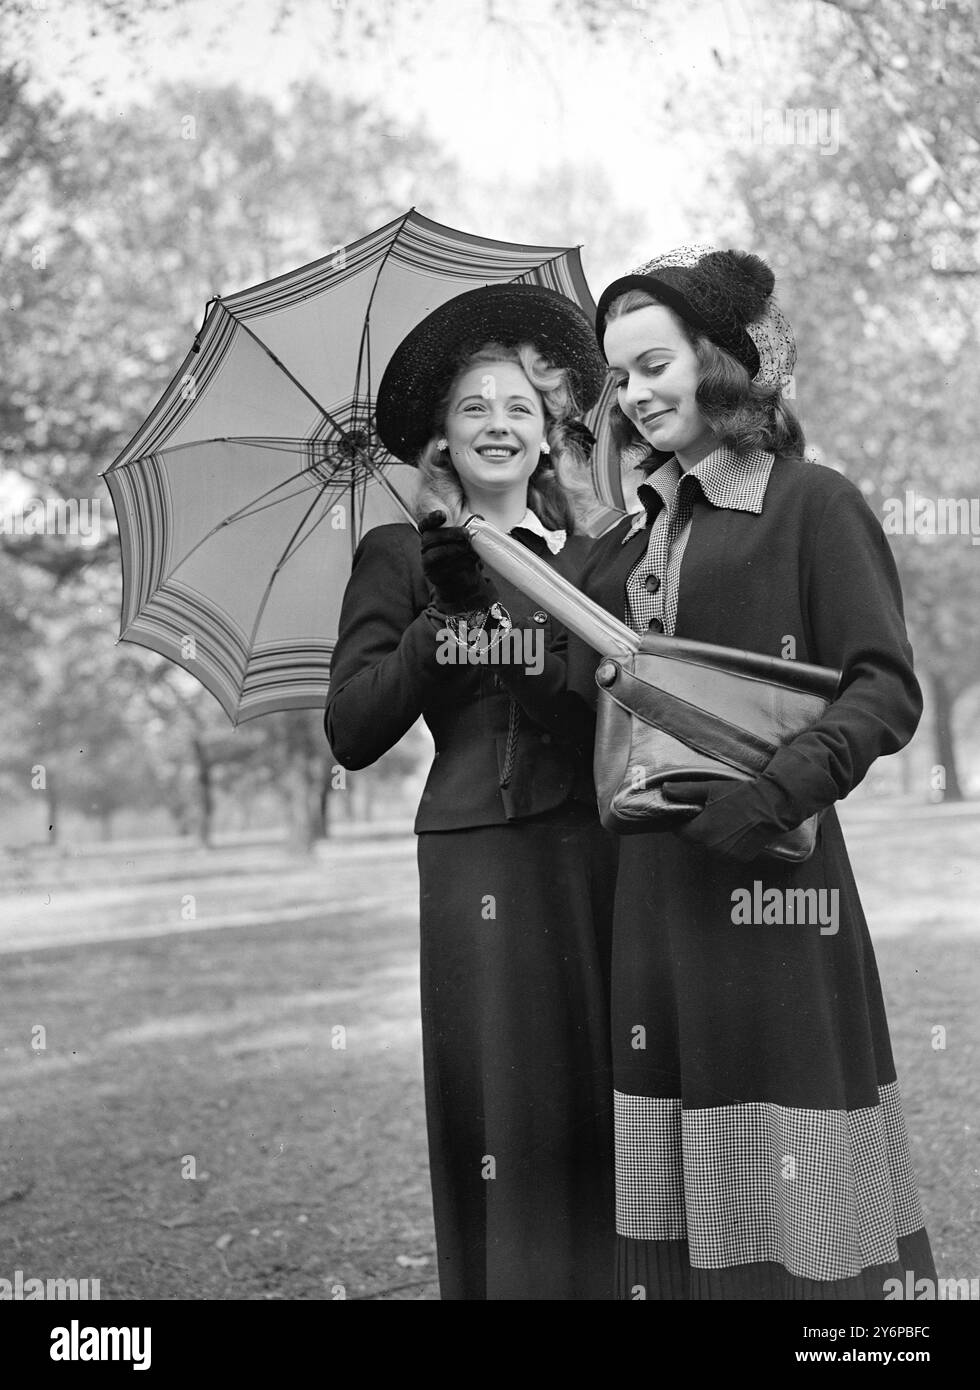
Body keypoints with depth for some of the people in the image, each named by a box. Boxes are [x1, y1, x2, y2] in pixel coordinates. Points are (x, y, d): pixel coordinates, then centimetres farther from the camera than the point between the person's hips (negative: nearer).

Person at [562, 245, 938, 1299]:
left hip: (768, 873, -6)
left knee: (777, 1178, -3)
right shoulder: (634, 535, 18)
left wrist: (776, 792, -22)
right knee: (673, 1191, 8)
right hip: (650, 879, 6)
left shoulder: (810, 502, -2)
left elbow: (886, 691, -10)